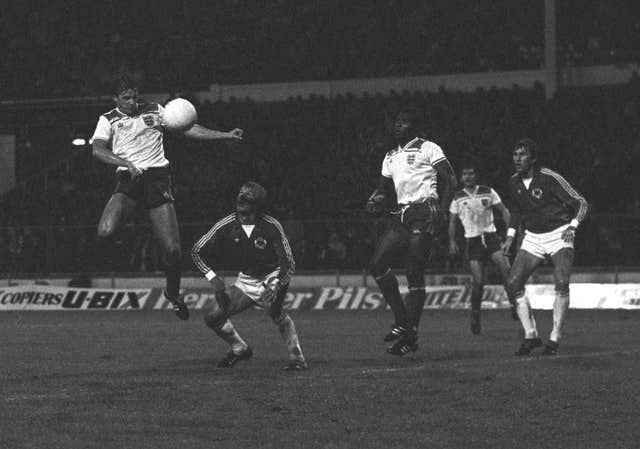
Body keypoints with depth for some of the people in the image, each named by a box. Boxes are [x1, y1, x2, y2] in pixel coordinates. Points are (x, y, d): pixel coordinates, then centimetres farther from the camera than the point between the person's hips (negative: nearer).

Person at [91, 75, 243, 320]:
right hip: (128, 180, -1)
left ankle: (173, 293, 22)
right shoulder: (108, 120, 8)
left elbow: (188, 128, 14)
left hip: (157, 178, 1)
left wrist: (226, 135, 6)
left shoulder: (154, 111, 14)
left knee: (172, 248, -6)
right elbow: (98, 150, -8)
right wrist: (127, 163, -24)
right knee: (105, 231, -29)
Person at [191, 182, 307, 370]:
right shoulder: (227, 225, -13)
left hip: (272, 277, -3)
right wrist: (213, 279, -17)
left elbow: (288, 263, -20)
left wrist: (275, 287, -36)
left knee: (275, 311, -28)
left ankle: (296, 358, -19)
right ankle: (240, 349, 17)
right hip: (245, 281, 3)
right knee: (212, 317, -6)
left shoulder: (271, 226, -21)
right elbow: (197, 251, -7)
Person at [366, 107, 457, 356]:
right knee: (377, 265, -4)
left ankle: (411, 335, -3)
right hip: (401, 217, 7)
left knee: (415, 275, -8)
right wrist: (375, 200, 2)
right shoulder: (391, 157, 19)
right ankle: (401, 321, 6)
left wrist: (440, 211, -15)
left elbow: (450, 181, -5)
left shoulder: (428, 149, -2)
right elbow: (383, 188, 25)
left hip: (424, 213, -7)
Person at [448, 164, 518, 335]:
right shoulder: (458, 198, 6)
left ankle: (514, 304, -12)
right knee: (478, 281, -9)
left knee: (506, 269, -20)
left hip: (490, 236, 0)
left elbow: (503, 210, 7)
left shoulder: (488, 192, 5)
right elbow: (452, 221, 14)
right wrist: (452, 241, 5)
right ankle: (475, 314, 9)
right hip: (473, 240, 0)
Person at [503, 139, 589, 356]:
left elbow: (581, 203, -13)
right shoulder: (514, 183, 0)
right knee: (513, 284, -9)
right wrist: (510, 235, 12)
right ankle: (530, 335, 0)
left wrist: (572, 226, -27)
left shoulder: (550, 179, -18)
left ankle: (555, 339, -12)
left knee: (561, 285, -21)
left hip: (559, 234, -5)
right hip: (533, 238, 5)